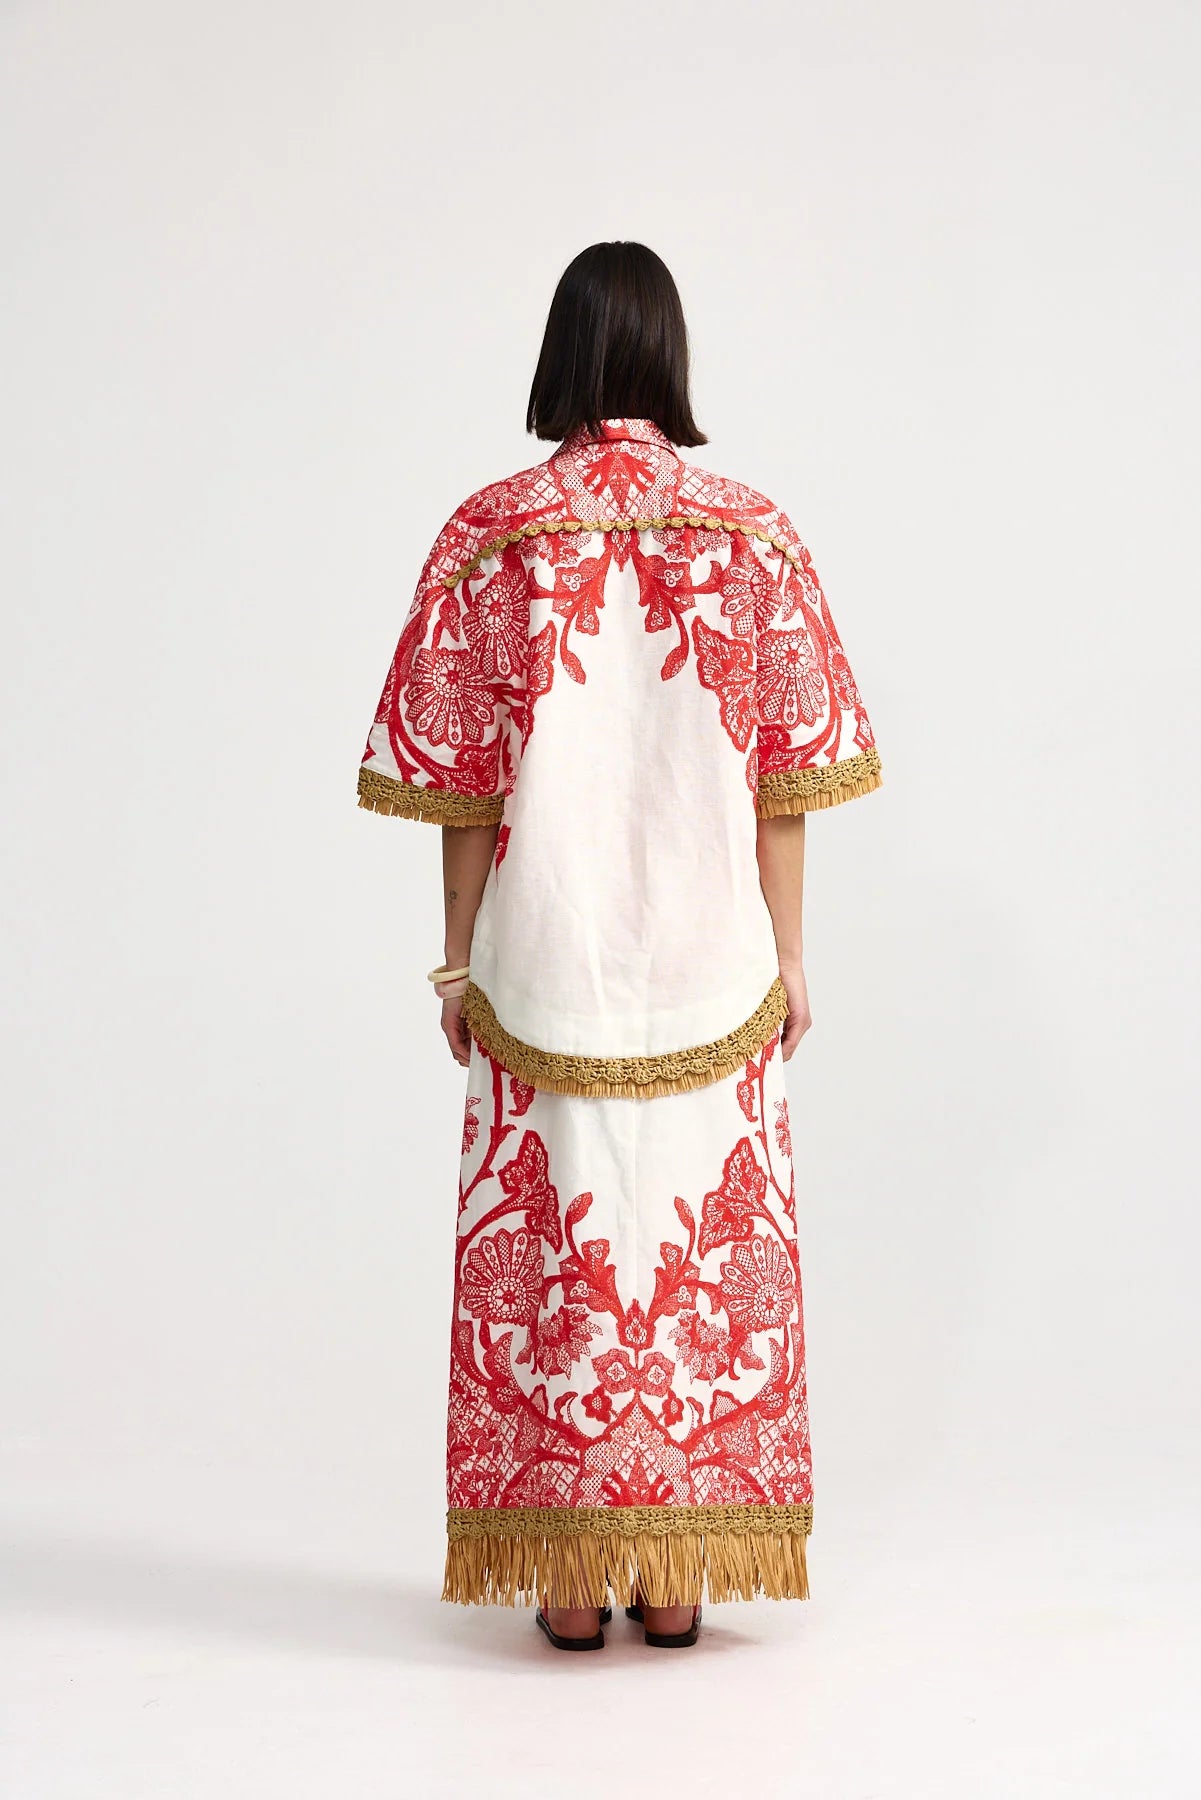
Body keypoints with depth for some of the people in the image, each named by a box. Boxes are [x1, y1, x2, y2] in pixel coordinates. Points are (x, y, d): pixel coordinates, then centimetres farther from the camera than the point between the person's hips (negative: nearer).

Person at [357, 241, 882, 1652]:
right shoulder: (751, 533, -2)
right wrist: (785, 954, 6)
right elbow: (785, 775, -1)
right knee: (705, 1231, 9)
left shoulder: (493, 532, -3)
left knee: (551, 1234, 7)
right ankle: (678, 1572, 15)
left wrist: (461, 958, 6)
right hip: (707, 955, 1)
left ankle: (570, 1578, 14)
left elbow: (460, 775, -2)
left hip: (543, 954, 0)